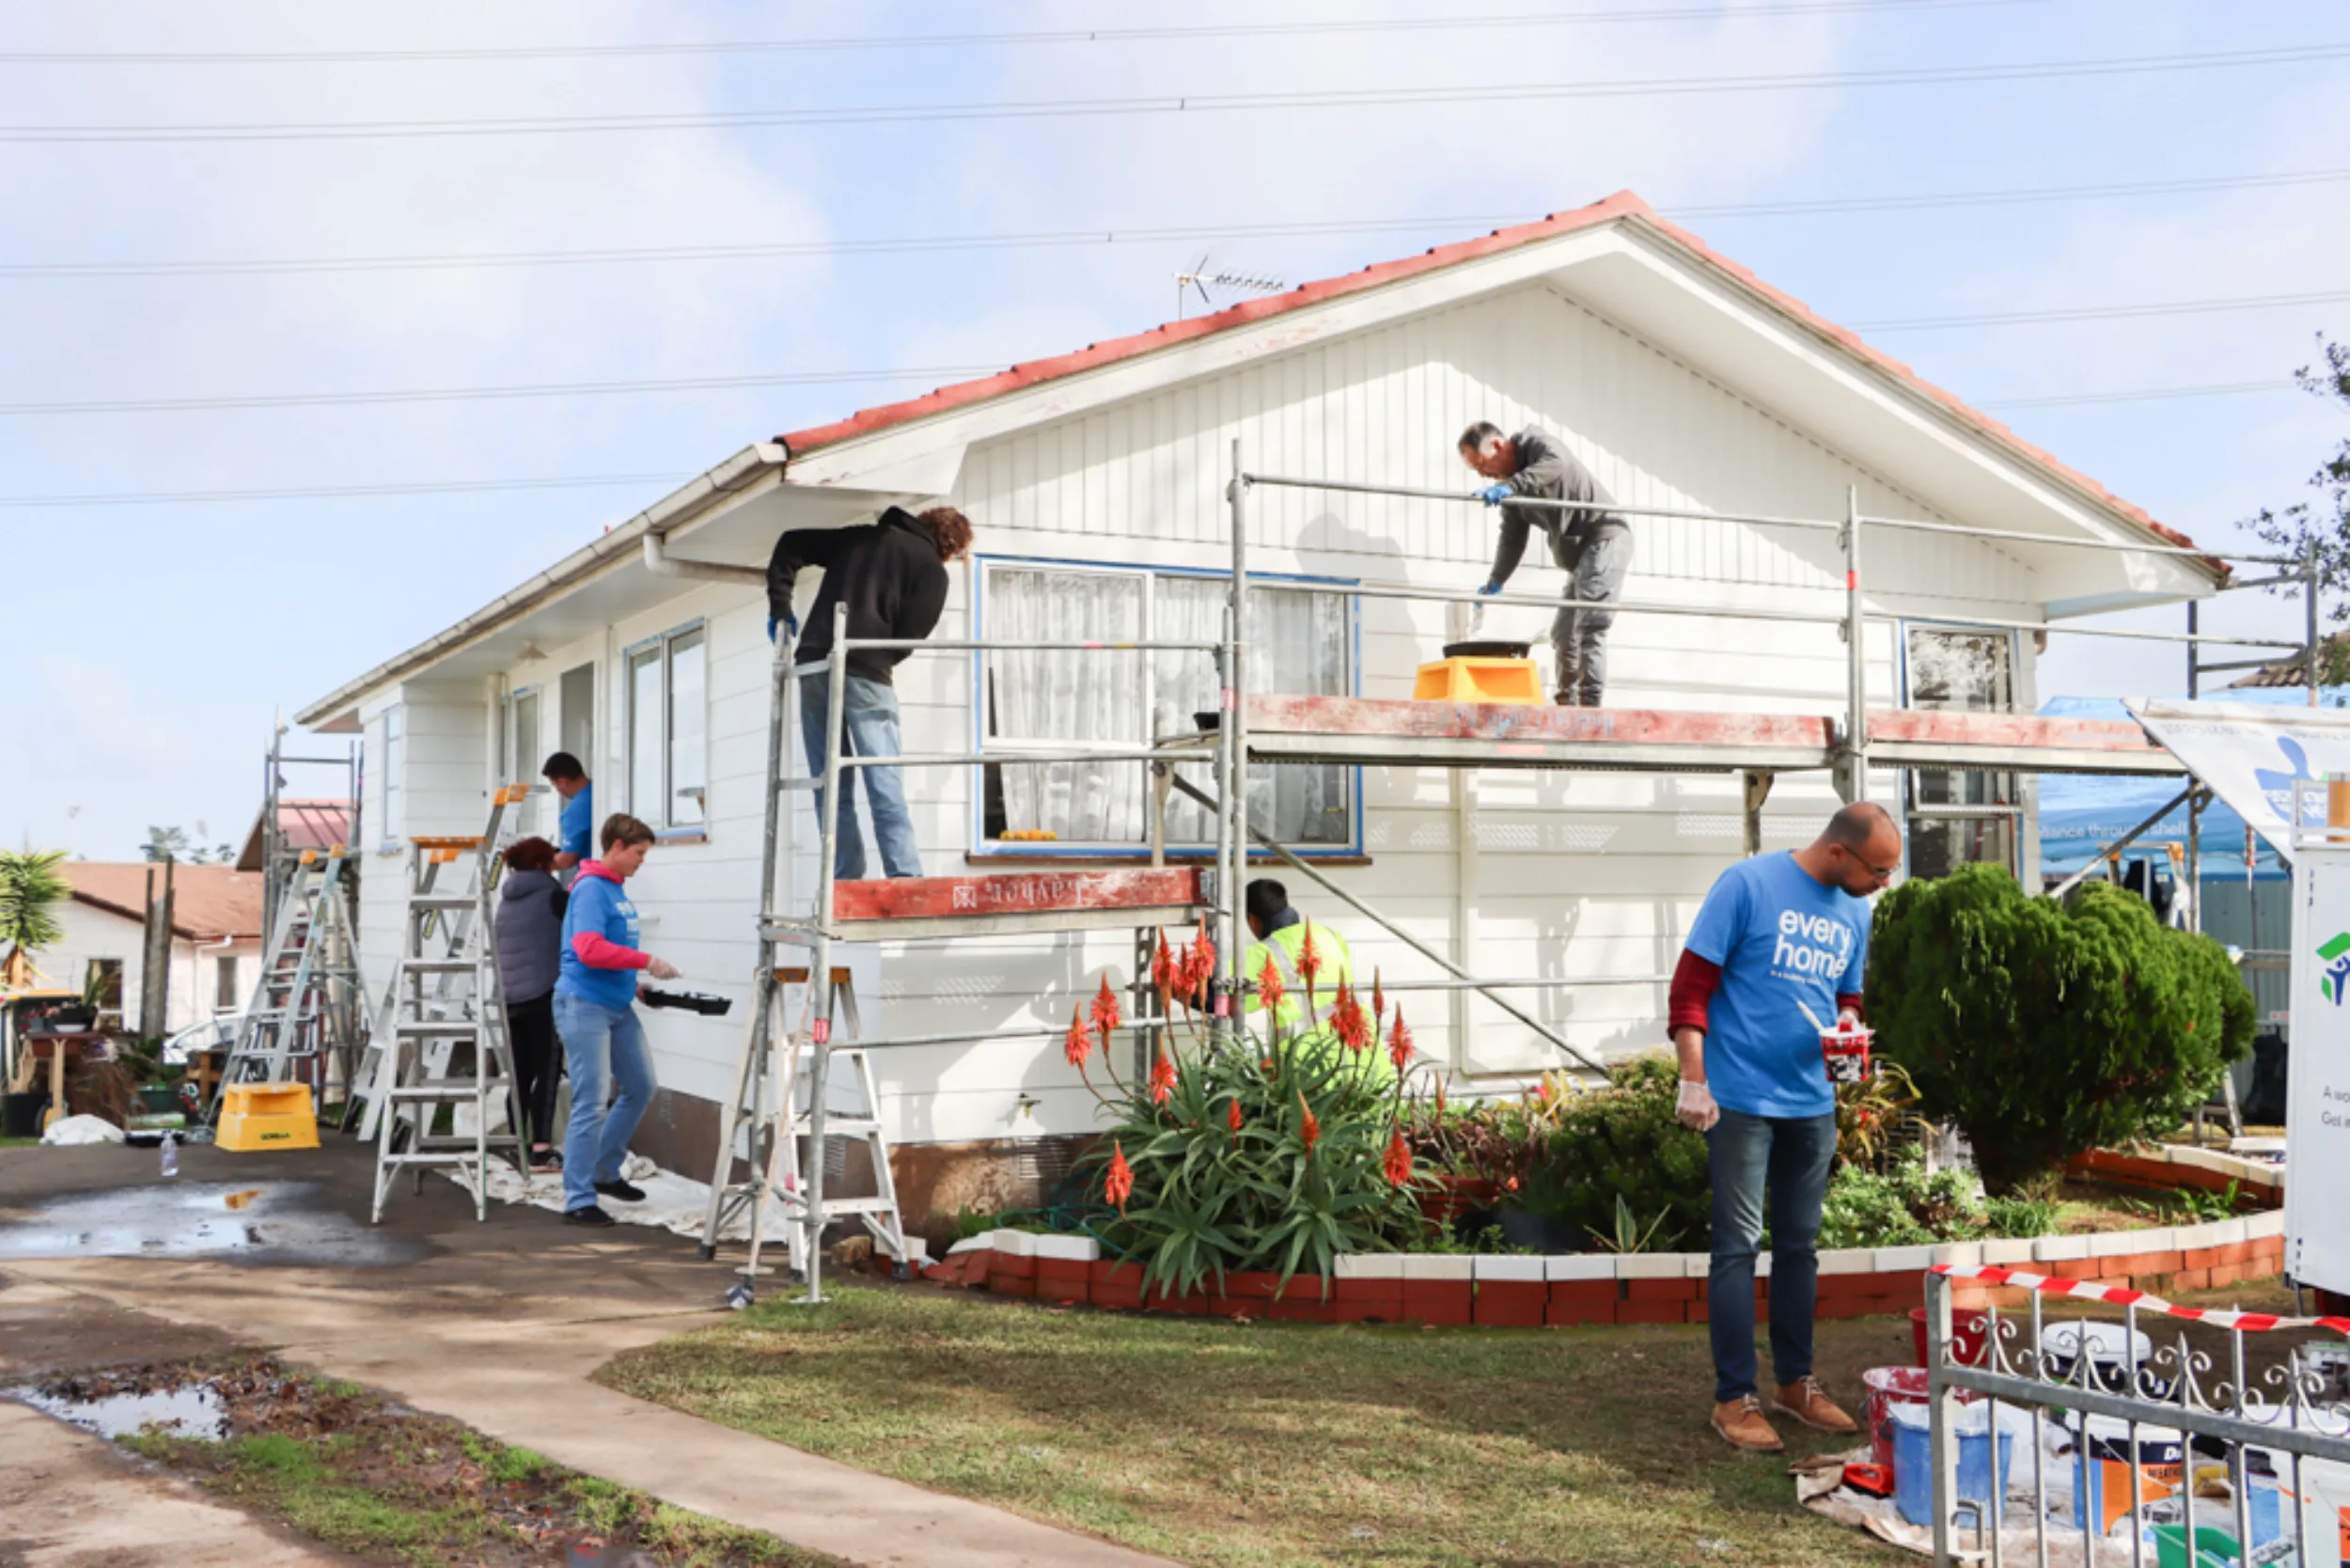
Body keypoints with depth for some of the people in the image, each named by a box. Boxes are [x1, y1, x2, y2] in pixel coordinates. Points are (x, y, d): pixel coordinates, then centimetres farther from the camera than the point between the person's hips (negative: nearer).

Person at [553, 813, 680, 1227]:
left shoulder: (617, 889, 13)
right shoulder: (591, 887, -14)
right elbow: (590, 950, -24)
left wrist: (636, 981, 10)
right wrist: (647, 962, -19)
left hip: (618, 1006, 9)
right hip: (585, 1005, -9)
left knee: (640, 1088, 15)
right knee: (590, 1104, -7)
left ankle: (604, 1172, 29)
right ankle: (578, 1201, 0)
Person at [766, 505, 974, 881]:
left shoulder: (858, 537, 23)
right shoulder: (931, 569, 6)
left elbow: (791, 544, 21)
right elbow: (910, 635, -3)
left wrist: (780, 607, 19)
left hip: (814, 666, 5)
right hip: (865, 674, -5)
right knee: (885, 786, -6)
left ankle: (845, 883, 4)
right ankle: (906, 881, -13)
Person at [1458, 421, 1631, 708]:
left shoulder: (1536, 443, -9)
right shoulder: (1510, 483, 14)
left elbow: (1556, 463, -33)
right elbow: (1512, 538, 13)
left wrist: (1510, 486, -42)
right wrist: (1495, 582, 3)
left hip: (1606, 539, -10)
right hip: (1578, 556, 10)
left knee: (1589, 627, -18)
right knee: (1563, 634, 9)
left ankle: (1590, 703, -21)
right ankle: (1567, 704, 13)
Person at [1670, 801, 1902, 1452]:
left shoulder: (1855, 911, 9)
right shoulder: (1748, 885, -11)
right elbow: (1692, 982, -11)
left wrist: (1845, 1023, -3)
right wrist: (1693, 1081, -16)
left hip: (1813, 1104, 7)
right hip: (1742, 1099, -6)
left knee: (1800, 1245, 14)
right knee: (1738, 1244, -2)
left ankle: (1796, 1381, 27)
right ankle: (1734, 1397, 5)